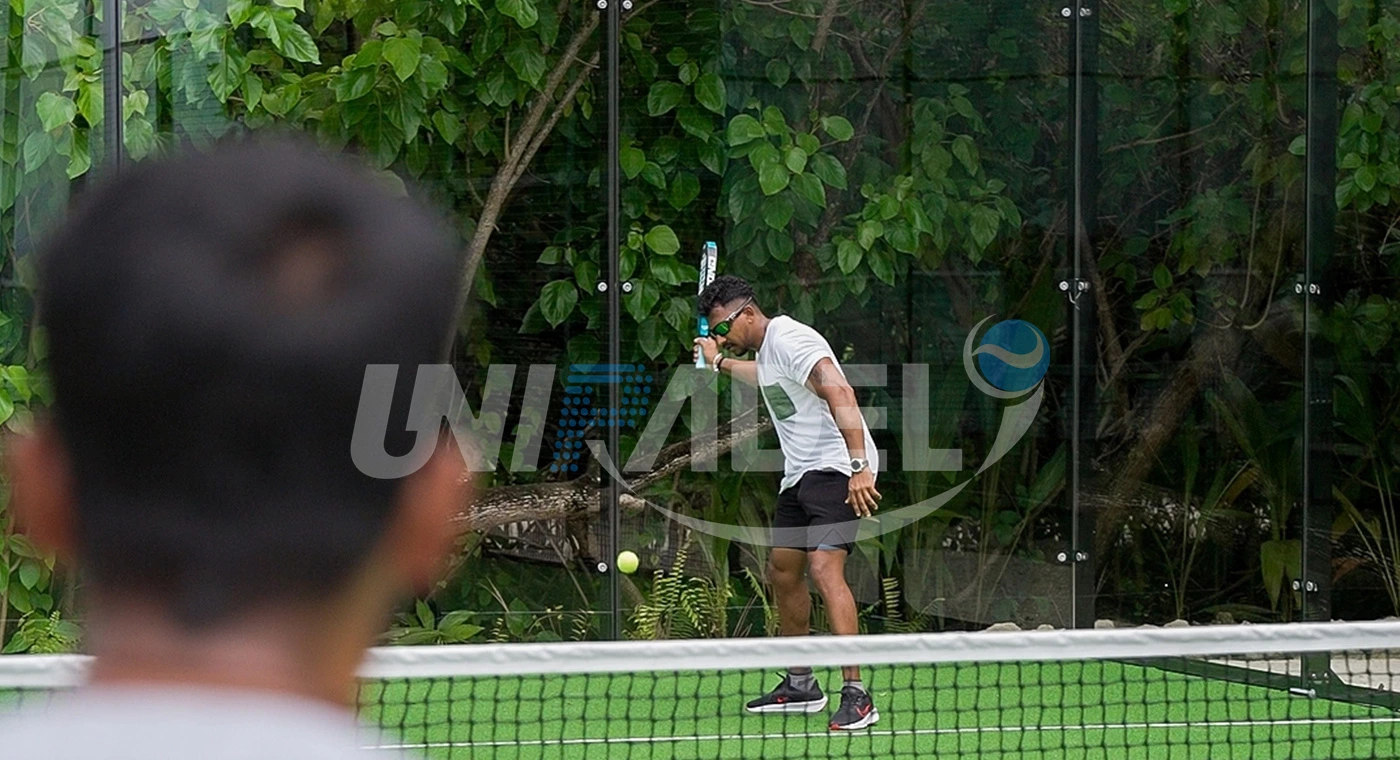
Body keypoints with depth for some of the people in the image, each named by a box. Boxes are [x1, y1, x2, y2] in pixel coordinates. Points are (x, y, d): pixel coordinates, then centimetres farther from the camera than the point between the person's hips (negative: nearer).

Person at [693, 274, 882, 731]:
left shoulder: (790, 339, -17)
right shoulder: (764, 349, 15)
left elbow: (840, 394, -29)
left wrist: (858, 465, -37)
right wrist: (719, 362, 50)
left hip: (836, 469, -11)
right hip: (799, 474, 11)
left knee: (824, 567, -23)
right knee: (783, 572, 15)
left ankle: (856, 695, -27)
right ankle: (801, 685, 28)